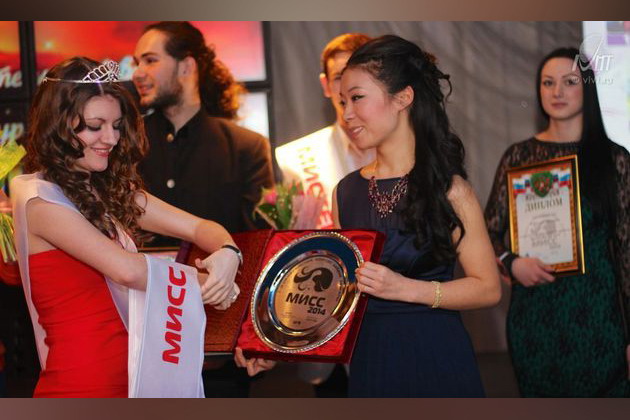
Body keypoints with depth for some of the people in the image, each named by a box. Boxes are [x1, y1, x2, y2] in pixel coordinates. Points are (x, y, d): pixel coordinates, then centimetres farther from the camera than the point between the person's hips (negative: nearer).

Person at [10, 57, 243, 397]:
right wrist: (204, 280, -9)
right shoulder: (39, 199, -13)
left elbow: (198, 227, 6)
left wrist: (227, 255, -16)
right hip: (79, 385, -8)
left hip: (127, 378, 8)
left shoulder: (111, 191, 12)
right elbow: (126, 269, -21)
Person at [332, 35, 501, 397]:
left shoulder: (447, 188, -7)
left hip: (435, 357, -4)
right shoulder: (346, 192, 7)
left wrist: (407, 288, -20)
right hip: (370, 358, 4)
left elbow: (489, 288, -8)